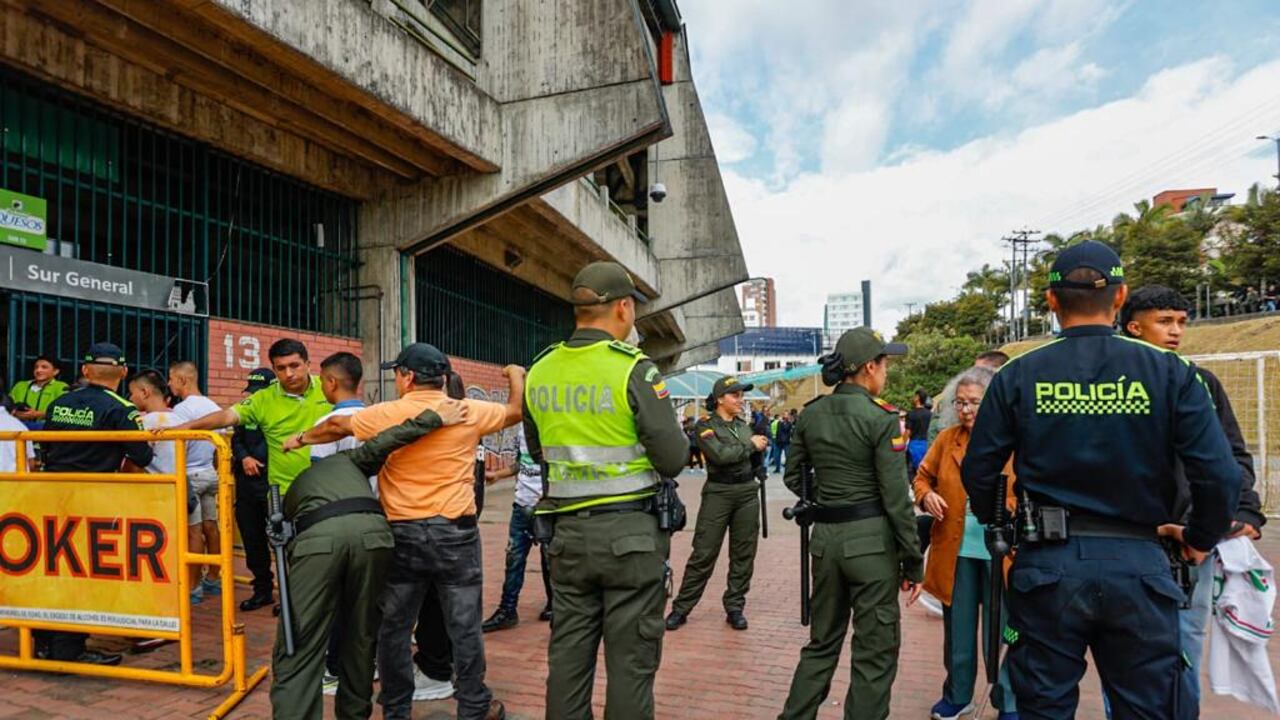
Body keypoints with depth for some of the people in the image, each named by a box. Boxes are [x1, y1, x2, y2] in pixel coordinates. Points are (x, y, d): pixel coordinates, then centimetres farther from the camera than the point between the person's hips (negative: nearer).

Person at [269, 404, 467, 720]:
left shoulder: (293, 490, 40)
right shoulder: (347, 460, 36)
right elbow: (382, 442, 15)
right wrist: (436, 419, 12)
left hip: (318, 536, -1)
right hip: (372, 530, 1)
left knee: (299, 650, 4)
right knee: (360, 638, 20)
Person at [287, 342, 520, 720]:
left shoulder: (387, 414, -3)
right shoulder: (469, 412, -2)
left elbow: (337, 426, 9)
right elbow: (516, 411, 10)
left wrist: (301, 439, 29)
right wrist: (516, 375, 29)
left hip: (403, 534, 0)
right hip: (455, 533, 0)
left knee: (394, 627, 14)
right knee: (464, 625, 8)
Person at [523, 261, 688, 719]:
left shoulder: (540, 371, 3)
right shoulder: (634, 369, -14)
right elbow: (673, 459, -13)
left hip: (568, 531, 5)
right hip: (632, 531, -5)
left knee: (567, 655, 16)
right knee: (631, 662, 7)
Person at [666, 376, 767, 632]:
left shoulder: (743, 424, 11)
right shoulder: (706, 425, -5)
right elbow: (720, 455, -20)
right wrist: (750, 445, -13)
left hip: (748, 493, 5)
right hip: (718, 493, -5)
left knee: (743, 554, 7)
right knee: (703, 554, -2)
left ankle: (735, 608, 19)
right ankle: (681, 609, 8)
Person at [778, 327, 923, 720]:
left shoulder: (810, 413, 4)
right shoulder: (881, 417, -13)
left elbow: (793, 478, 11)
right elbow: (896, 498, -13)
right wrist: (913, 562, -5)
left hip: (824, 537, 6)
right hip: (870, 539, -6)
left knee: (823, 642, 20)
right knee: (875, 651, 8)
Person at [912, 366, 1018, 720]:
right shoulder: (946, 438, 6)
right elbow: (923, 476, 14)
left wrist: (1004, 510, -22)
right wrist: (926, 495, -7)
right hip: (956, 549, 3)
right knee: (957, 629, 15)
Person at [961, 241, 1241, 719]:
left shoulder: (1018, 376, -3)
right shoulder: (1169, 372, -4)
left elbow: (978, 472, -1)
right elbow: (1219, 474, -8)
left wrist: (996, 526, 19)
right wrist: (1201, 537, 11)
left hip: (1046, 566, 0)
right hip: (1138, 565, 0)